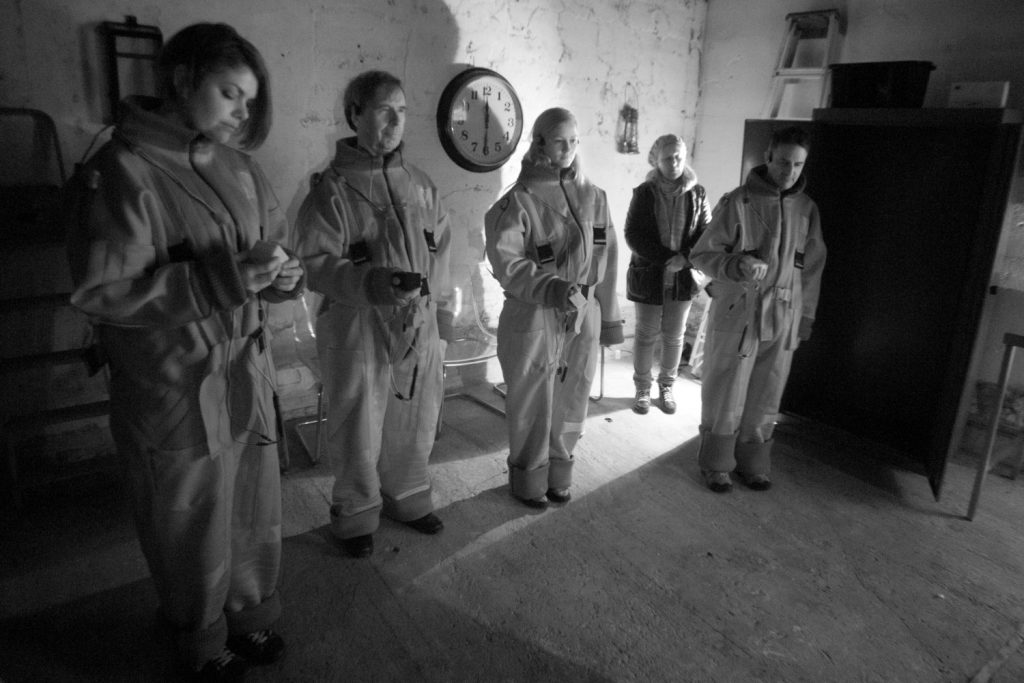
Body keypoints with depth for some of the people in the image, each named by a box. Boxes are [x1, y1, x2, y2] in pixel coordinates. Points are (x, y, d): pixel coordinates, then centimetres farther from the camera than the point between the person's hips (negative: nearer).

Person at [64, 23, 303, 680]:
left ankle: (252, 615, 42)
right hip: (175, 387, -5)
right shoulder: (120, 172, -14)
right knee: (194, 524, 13)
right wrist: (221, 278, -24)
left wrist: (281, 275, -7)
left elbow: (271, 248, 16)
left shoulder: (237, 165, 5)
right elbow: (101, 291, -17)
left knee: (256, 507, 17)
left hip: (248, 373, 5)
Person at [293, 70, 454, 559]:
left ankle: (407, 498, 39)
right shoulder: (332, 188, -8)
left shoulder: (420, 184, 9)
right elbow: (315, 263, -12)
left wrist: (443, 308, 14)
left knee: (415, 424, 16)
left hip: (420, 327, 5)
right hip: (357, 329, -5)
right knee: (360, 430, 5)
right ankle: (356, 515, 29)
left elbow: (441, 249, 17)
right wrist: (370, 282, -28)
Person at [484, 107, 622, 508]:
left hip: (583, 319, 5)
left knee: (571, 404, 14)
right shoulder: (519, 201, -9)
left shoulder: (593, 196, 7)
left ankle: (558, 474, 33)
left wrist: (610, 316, 11)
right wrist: (552, 288, -31)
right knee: (533, 406, 6)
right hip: (533, 320, -4)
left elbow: (605, 260, 10)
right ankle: (528, 479, 26)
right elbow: (506, 261, -18)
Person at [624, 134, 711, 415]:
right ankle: (642, 389, 20)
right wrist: (665, 258, -17)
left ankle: (667, 387, 27)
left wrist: (684, 258, -16)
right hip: (649, 275, -1)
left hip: (683, 277, 2)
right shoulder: (644, 193, -3)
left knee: (674, 337, 10)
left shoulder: (696, 194, 1)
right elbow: (633, 234, -8)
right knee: (646, 335, 6)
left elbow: (707, 233, 1)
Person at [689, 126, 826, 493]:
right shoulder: (738, 201, -7)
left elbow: (812, 268, 14)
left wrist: (805, 317, 13)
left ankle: (753, 462, 29)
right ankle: (716, 463, 22)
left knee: (765, 398, 12)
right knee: (725, 395, 4)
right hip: (736, 313, -4)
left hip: (783, 318, 4)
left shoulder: (807, 208, 8)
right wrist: (737, 265, -24)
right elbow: (702, 253, -6)